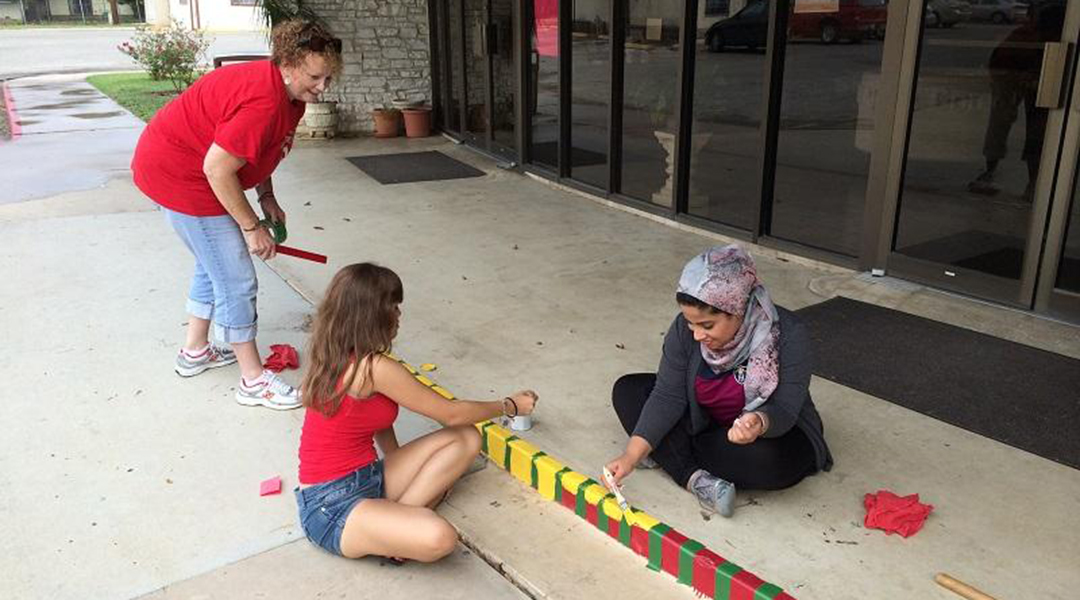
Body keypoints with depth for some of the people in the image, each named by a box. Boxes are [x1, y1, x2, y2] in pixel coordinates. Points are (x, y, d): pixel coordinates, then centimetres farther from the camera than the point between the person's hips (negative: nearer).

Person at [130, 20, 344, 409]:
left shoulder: (288, 95, 1)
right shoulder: (264, 102, -30)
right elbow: (217, 169, -29)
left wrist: (267, 198, 4)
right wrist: (251, 227, -20)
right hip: (180, 176, -10)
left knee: (214, 266, 24)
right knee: (236, 281, -5)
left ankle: (195, 351, 40)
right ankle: (253, 381, 6)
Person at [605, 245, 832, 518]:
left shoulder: (788, 335, -28)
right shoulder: (685, 328, -18)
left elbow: (785, 410, -26)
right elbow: (668, 395, -18)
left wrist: (760, 423, -50)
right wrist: (632, 455, -27)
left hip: (776, 433, -3)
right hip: (710, 424, 4)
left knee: (767, 458, -39)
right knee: (628, 389, -12)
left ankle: (668, 454, -11)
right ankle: (694, 477, -25)